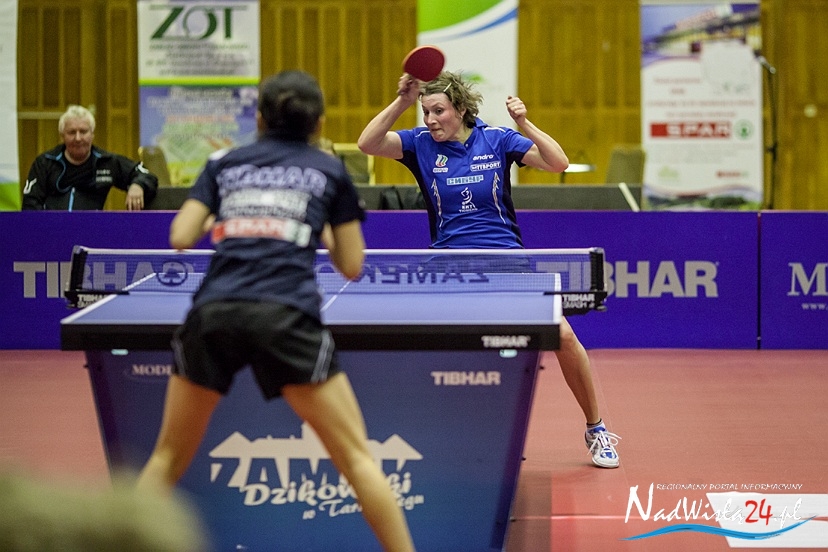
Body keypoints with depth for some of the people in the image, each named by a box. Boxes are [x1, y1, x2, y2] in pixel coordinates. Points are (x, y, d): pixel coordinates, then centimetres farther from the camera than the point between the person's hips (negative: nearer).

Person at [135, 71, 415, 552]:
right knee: (356, 457, 4)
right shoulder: (330, 170, 18)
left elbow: (180, 238, 12)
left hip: (214, 314, 2)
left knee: (169, 457, 18)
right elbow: (352, 266, 16)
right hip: (286, 317, -2)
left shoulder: (225, 163, 21)